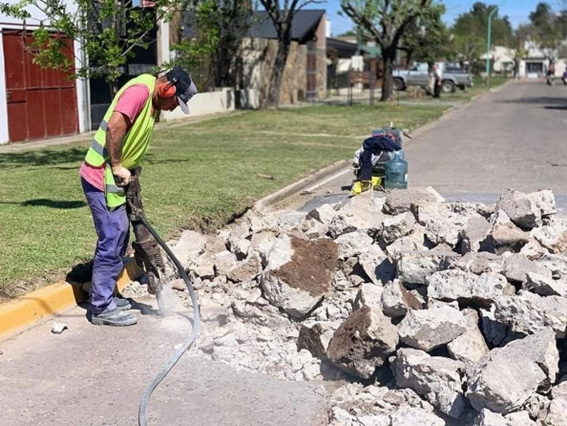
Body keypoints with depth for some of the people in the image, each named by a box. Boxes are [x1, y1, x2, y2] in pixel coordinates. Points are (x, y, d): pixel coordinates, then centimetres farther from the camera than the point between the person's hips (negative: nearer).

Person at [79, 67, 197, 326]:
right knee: (112, 241, -6)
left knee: (118, 237, 16)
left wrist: (129, 172, 12)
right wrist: (116, 167, -19)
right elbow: (114, 127, -27)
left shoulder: (153, 103, 14)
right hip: (101, 178, -10)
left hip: (114, 178, 10)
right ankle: (101, 308, 3)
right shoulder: (139, 90, -17)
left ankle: (103, 297, 27)